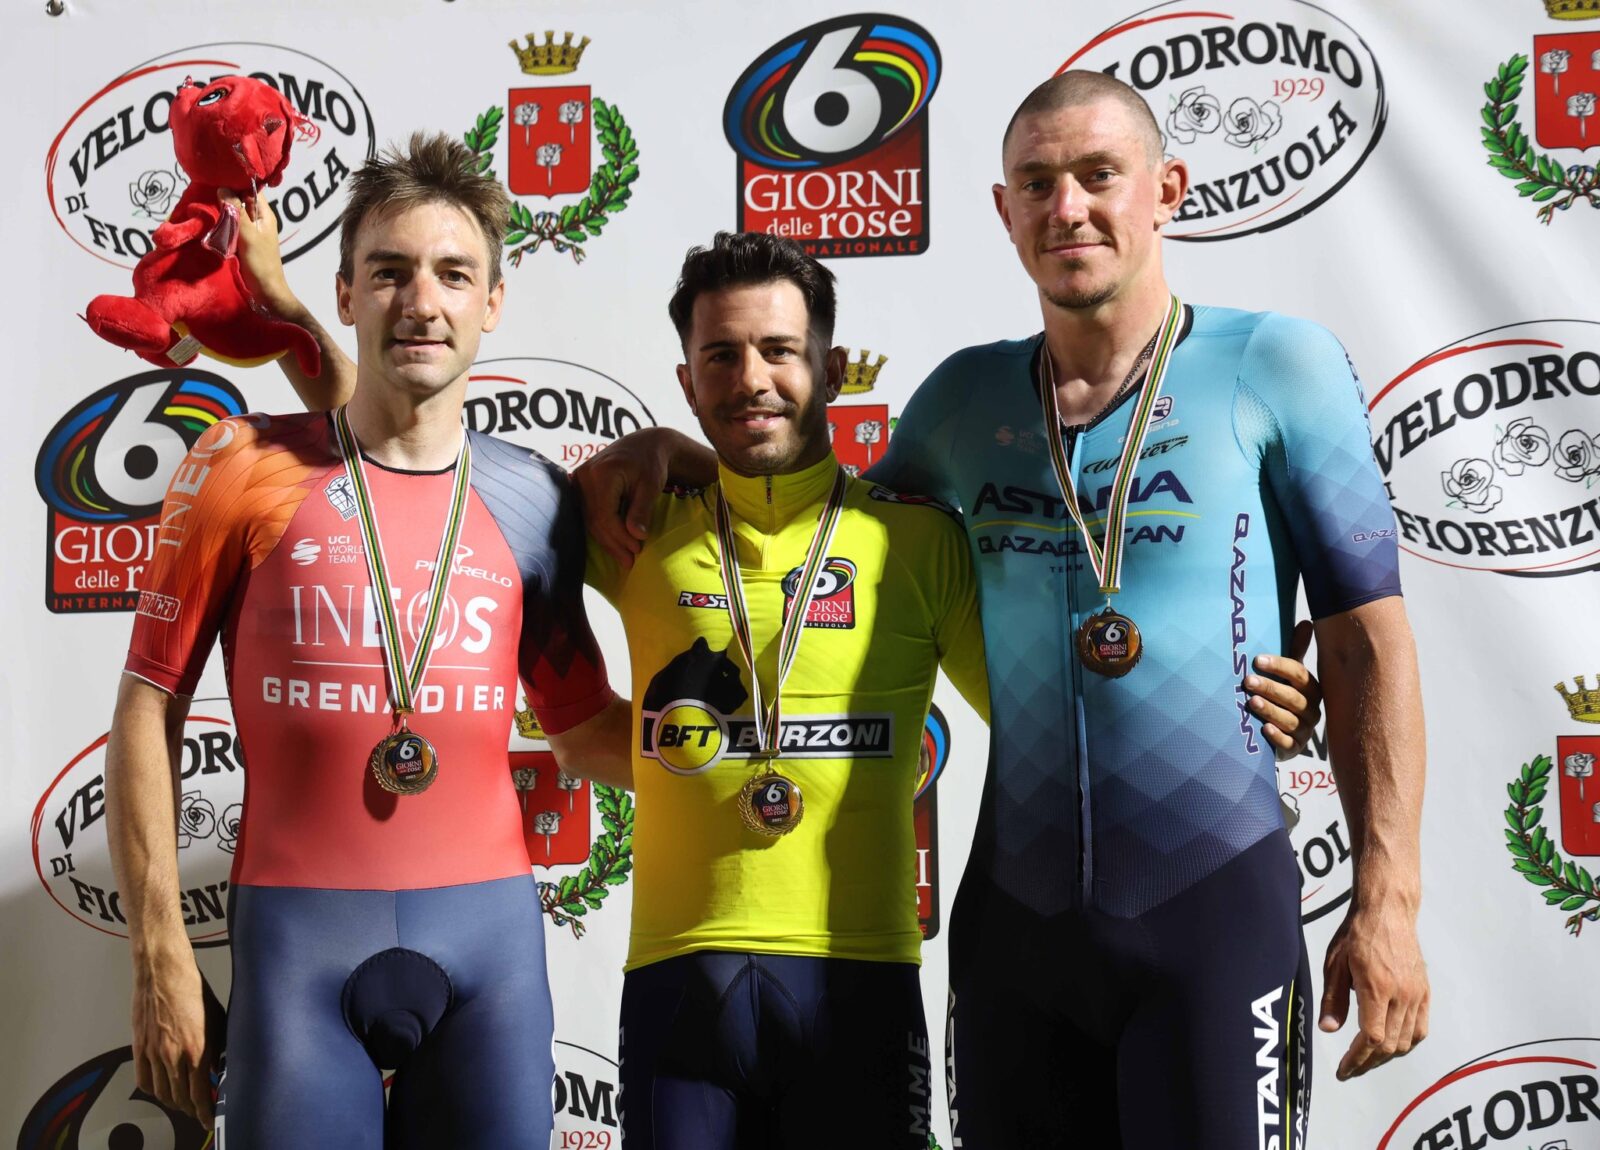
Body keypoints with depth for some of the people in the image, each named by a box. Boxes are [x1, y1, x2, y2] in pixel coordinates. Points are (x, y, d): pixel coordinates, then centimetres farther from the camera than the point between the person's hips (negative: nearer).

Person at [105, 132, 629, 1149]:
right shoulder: (246, 466, -1)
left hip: (489, 923, 2)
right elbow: (150, 709, 2)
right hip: (299, 929, -2)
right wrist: (161, 956, -1)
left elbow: (583, 728, 15)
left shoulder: (535, 500, 5)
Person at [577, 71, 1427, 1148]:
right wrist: (671, 453, 9)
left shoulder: (1277, 364, -2)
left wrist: (1387, 899, -8)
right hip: (1015, 904, 4)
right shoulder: (966, 395, 8)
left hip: (1215, 899, -3)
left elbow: (1368, 640, -3)